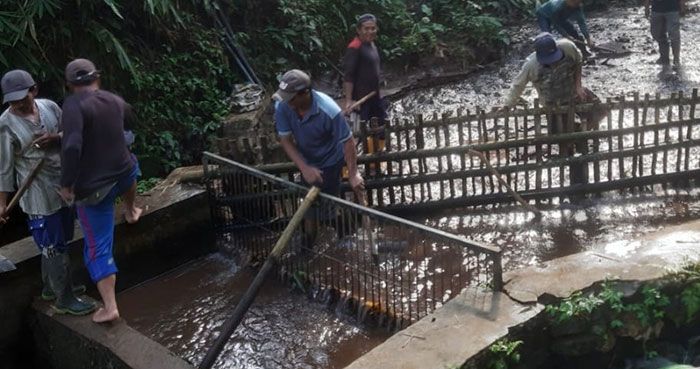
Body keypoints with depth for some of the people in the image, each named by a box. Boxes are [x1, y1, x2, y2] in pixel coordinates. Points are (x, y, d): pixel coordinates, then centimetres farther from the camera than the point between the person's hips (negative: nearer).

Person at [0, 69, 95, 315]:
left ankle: (51, 287, 38)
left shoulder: (49, 107, -2)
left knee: (58, 242, 20)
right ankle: (64, 299, 14)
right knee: (54, 247, 1)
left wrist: (55, 138, -14)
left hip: (65, 186, 6)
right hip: (39, 196, -6)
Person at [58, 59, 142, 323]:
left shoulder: (74, 104, -18)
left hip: (92, 188, -5)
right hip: (123, 176, 5)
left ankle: (109, 307, 6)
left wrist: (67, 184, -19)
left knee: (98, 248, 5)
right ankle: (131, 211, 62)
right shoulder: (116, 101, 1)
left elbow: (72, 146, -30)